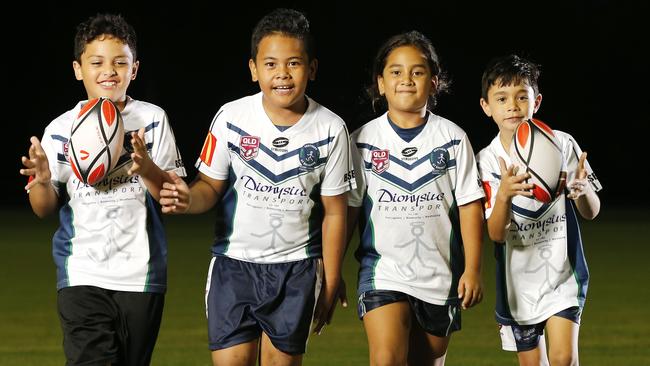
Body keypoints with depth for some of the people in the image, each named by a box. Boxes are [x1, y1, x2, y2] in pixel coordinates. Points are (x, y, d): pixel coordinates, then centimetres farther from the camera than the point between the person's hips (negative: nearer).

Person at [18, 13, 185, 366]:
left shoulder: (152, 119, 1)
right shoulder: (60, 130, 2)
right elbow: (44, 209, 4)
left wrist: (146, 169, -21)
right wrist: (43, 181, -18)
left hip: (141, 275, 1)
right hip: (82, 276, -1)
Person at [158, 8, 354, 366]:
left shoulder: (330, 129, -7)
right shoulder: (231, 117, -7)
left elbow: (334, 213, 0)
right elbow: (211, 186, 1)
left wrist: (329, 286, 2)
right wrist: (190, 198, -24)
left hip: (295, 269, 0)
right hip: (233, 265, 0)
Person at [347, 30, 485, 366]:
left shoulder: (452, 138, 2)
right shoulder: (363, 141, 1)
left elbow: (469, 206, 2)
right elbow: (347, 209, 3)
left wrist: (472, 270, -3)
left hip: (440, 275, 2)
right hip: (383, 271, -2)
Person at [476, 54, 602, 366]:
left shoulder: (562, 145, -7)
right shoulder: (488, 161, -7)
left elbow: (591, 212, -2)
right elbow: (496, 234, -15)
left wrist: (583, 189, -26)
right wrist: (504, 194, -35)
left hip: (562, 273, -1)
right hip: (518, 280, 1)